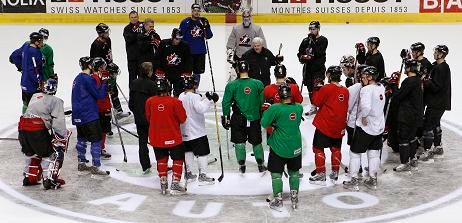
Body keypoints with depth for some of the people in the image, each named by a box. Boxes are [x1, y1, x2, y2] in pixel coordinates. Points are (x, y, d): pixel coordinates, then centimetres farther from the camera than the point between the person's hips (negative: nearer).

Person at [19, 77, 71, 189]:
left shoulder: (35, 96, 22)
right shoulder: (56, 101, 1)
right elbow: (58, 122, -9)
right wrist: (64, 138, -5)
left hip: (22, 128, 7)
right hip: (37, 130, -7)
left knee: (31, 153, 26)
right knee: (49, 153, 8)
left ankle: (29, 178, 34)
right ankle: (49, 180, 2)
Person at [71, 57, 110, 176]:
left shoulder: (77, 79, 13)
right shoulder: (88, 79, -16)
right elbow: (99, 95, -13)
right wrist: (104, 83, 0)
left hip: (78, 116, 10)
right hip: (89, 116, -10)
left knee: (82, 138, 17)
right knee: (96, 140, -6)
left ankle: (81, 163, 25)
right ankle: (95, 166, -7)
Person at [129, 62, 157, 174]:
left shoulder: (134, 83, 1)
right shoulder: (151, 84, -18)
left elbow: (131, 103, 6)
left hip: (139, 118, 5)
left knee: (142, 142, 11)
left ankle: (145, 167, 14)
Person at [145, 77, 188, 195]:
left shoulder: (150, 101, -7)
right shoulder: (175, 102, -17)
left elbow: (148, 118, 6)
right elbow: (183, 119, -9)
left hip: (156, 138, 4)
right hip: (173, 137, -3)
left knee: (161, 159, 19)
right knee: (178, 159, 11)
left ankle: (163, 184, 17)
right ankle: (175, 185, 5)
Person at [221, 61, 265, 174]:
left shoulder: (232, 85, -9)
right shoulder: (258, 84, -5)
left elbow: (226, 103, -6)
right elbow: (262, 102, 2)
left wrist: (226, 118, 4)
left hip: (238, 119, -1)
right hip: (255, 118, 2)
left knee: (239, 142, 11)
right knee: (257, 142, 15)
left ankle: (242, 165, 13)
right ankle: (261, 164, 21)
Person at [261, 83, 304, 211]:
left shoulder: (275, 108, -19)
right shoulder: (299, 108, -6)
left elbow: (264, 124, -11)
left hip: (279, 148, -4)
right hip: (295, 148, 4)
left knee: (276, 173, 9)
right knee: (294, 172, 19)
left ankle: (278, 200, 11)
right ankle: (294, 199, 23)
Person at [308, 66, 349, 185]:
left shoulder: (327, 88, -15)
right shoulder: (345, 91, 2)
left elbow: (316, 101, -8)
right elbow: (346, 108, 10)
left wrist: (317, 90, 6)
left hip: (324, 125, -6)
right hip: (339, 127, 6)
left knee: (318, 148, 4)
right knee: (336, 149, 18)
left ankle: (321, 174, 3)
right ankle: (335, 173, 23)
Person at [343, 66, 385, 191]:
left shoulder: (366, 89, -21)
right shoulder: (381, 88, 3)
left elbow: (366, 107, -34)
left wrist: (363, 117, -18)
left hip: (365, 127, -7)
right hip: (379, 127, 7)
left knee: (355, 152, 6)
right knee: (374, 153, 15)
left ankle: (354, 182, 10)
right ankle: (373, 180, 22)